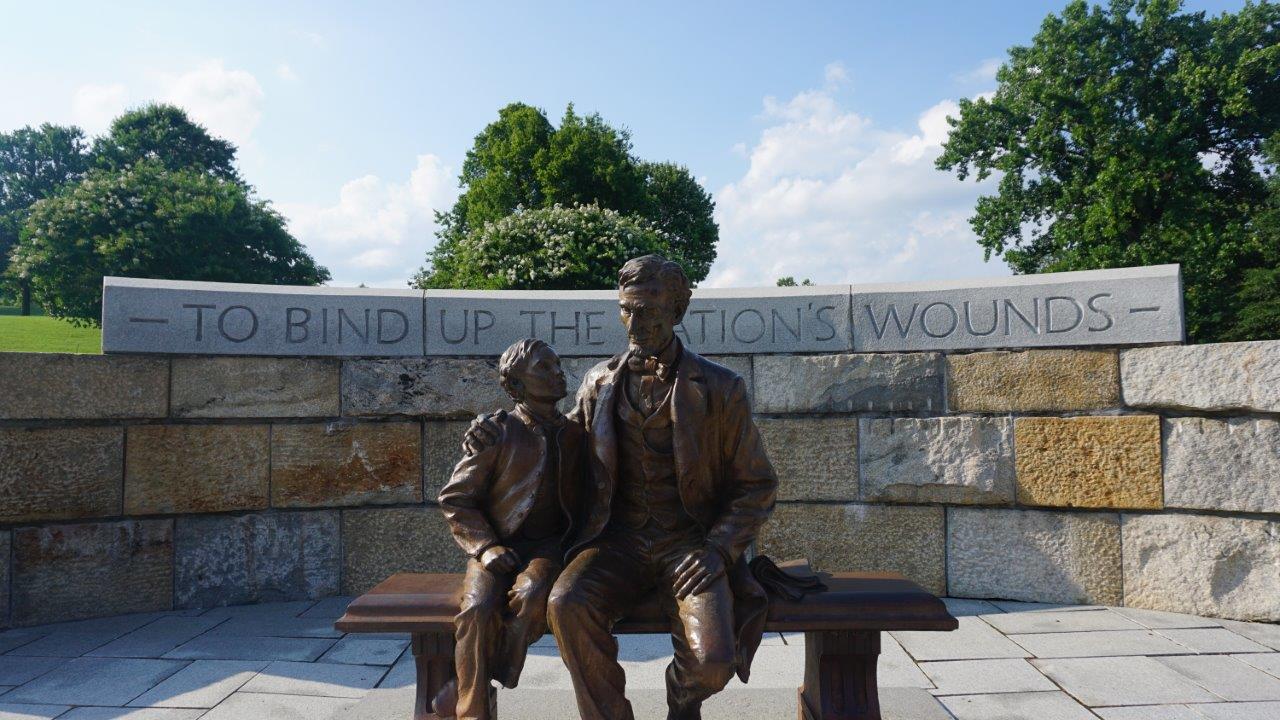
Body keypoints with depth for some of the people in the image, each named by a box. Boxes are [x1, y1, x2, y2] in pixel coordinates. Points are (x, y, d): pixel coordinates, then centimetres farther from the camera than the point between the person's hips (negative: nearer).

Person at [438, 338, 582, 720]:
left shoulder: (573, 434, 8)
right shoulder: (499, 433, -2)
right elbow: (455, 499, 1)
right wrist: (486, 546, -12)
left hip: (548, 545, 2)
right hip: (498, 547, -1)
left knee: (530, 596, -32)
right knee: (478, 609, -31)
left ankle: (466, 687, -15)